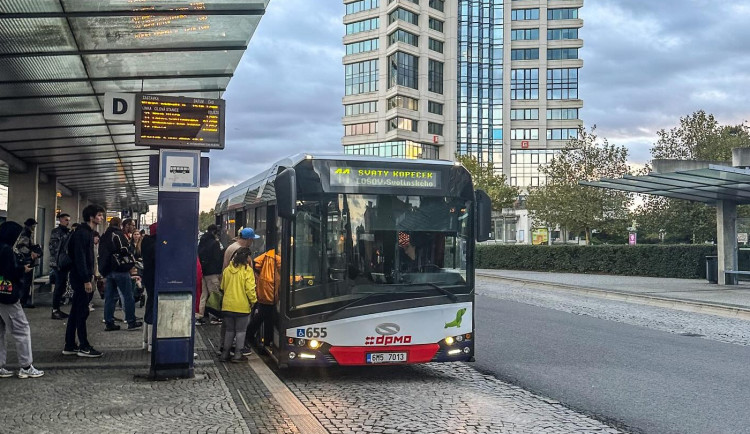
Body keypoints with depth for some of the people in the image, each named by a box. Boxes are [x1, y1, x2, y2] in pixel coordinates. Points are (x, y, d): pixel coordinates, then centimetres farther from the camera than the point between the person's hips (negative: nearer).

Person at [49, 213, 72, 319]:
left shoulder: (67, 232, 16)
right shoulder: (56, 231, -9)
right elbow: (53, 247, -15)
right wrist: (57, 262, -19)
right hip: (58, 263, -8)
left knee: (62, 286, 11)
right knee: (59, 286, -6)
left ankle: (57, 309, 19)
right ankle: (54, 311, 0)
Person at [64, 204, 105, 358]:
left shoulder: (88, 232, 15)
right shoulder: (82, 233, -16)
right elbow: (80, 258, -21)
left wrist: (90, 276, 16)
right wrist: (86, 280, -23)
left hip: (81, 277, 10)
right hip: (80, 277, -10)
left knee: (76, 311, 12)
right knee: (82, 312, -5)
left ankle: (69, 346, 17)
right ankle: (84, 347, 0)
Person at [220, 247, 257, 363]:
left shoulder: (227, 270, 5)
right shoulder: (247, 270, -12)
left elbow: (223, 287, 13)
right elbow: (250, 289, -14)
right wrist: (253, 301, 0)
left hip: (227, 305, 5)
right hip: (242, 306, -5)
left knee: (229, 330, 15)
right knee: (241, 331, 6)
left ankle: (225, 354, 16)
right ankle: (238, 355, 6)